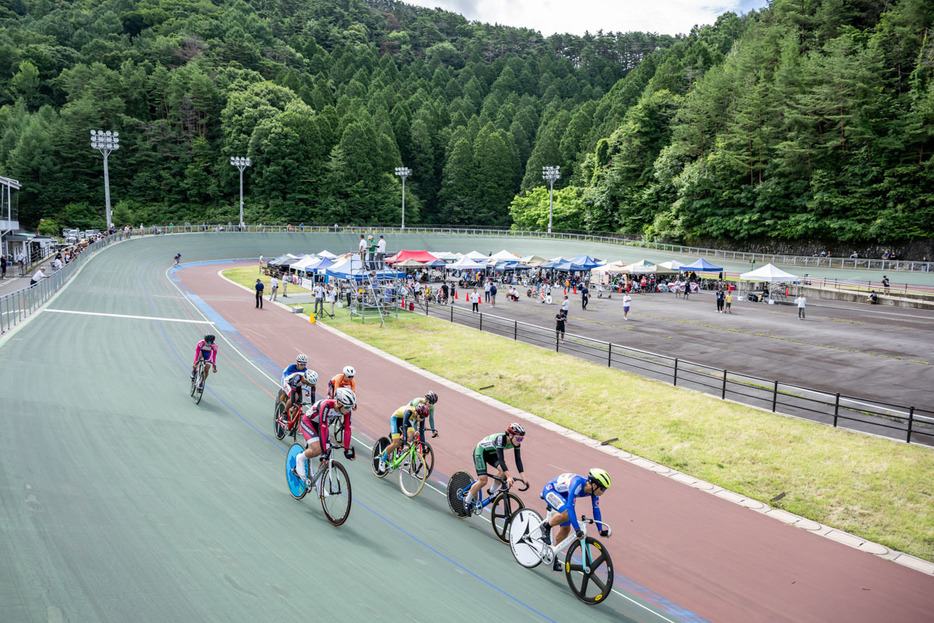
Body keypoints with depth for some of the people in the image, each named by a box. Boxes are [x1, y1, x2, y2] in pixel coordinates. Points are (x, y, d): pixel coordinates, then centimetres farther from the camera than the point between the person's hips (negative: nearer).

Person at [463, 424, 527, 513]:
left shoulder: (516, 442, -18)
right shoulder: (500, 439, -38)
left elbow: (518, 459, -16)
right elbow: (500, 459, -45)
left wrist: (523, 477, -25)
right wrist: (509, 476, -53)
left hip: (492, 454, 6)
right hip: (480, 452, -6)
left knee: (503, 471, -19)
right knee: (483, 481, -15)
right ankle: (467, 501, 6)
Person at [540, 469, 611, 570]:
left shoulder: (594, 489, -16)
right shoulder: (577, 483, -38)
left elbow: (596, 509, -4)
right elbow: (570, 507, -42)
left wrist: (601, 529, -7)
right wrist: (577, 529, -45)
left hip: (563, 496, 8)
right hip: (550, 491, -8)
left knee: (566, 529, 5)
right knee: (566, 513, -34)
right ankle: (546, 528, -8)